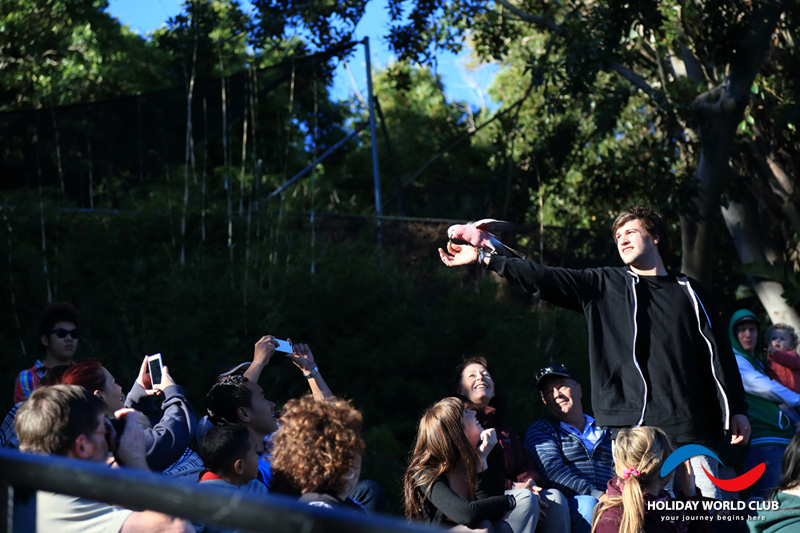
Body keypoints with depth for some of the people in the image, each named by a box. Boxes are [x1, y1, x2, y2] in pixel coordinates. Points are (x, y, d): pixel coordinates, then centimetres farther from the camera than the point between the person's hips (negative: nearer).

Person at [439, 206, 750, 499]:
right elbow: (546, 279, 4)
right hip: (631, 427, -1)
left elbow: (716, 353, 13)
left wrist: (737, 409, 7)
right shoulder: (603, 285, 13)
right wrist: (485, 258, -4)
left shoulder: (687, 292, 15)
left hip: (687, 427, 1)